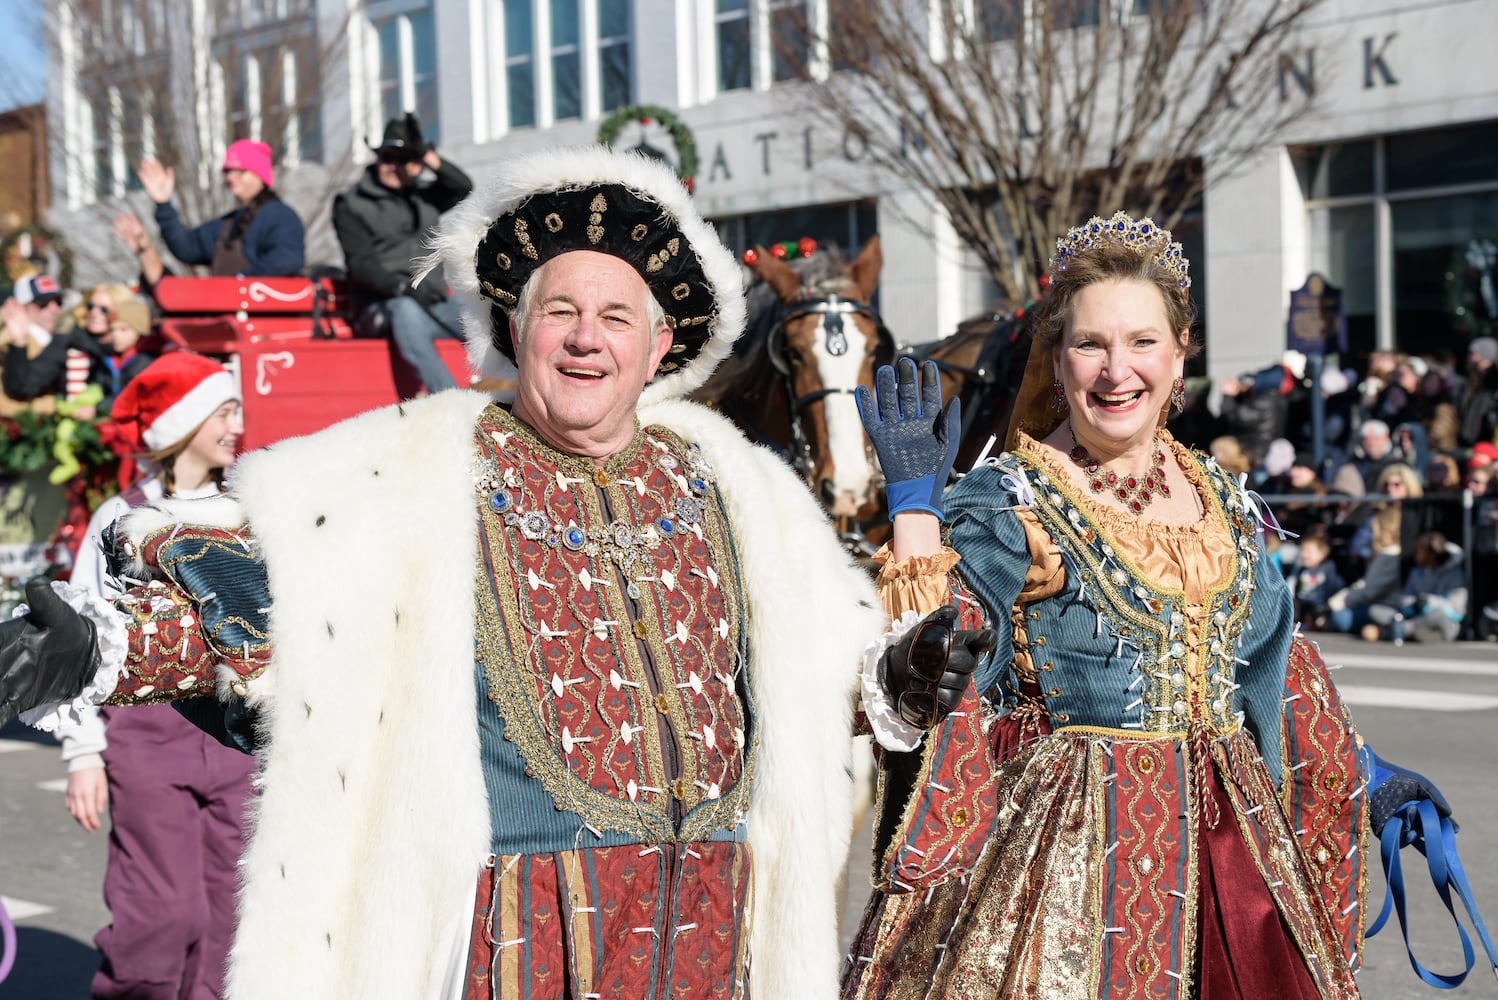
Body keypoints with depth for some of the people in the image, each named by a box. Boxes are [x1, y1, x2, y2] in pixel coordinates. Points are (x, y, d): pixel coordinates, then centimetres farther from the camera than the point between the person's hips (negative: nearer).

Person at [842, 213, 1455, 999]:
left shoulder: (1226, 505, 12)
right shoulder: (1006, 505, -4)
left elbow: (1277, 675, 22)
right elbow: (923, 673, -16)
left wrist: (1365, 779, 22)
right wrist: (914, 500, -17)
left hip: (1224, 841, 5)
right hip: (1065, 842, -5)